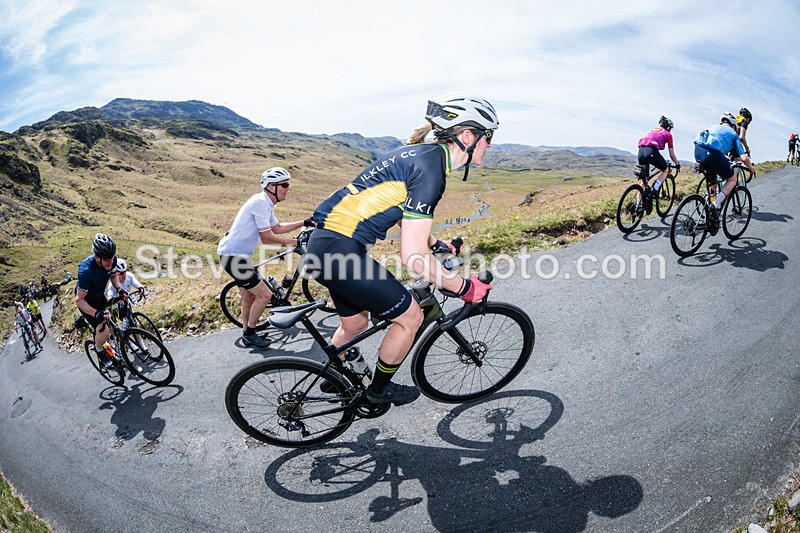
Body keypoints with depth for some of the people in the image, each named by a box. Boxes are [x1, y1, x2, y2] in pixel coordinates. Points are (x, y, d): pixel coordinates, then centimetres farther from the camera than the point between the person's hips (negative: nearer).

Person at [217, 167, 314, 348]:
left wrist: (304, 222, 16)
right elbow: (267, 238, -20)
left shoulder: (266, 203, 11)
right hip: (233, 256, -11)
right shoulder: (260, 201, -20)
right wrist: (293, 243, -9)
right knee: (265, 294, -8)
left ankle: (246, 334, 36)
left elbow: (277, 228, 22)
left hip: (236, 254, 11)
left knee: (249, 295, 21)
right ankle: (249, 333, 9)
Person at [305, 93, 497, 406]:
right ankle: (379, 390, 26)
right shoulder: (430, 168, -19)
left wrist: (436, 243, 33)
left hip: (325, 243, 10)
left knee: (355, 323, 27)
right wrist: (464, 287, -11)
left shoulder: (421, 154, 11)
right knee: (410, 317, 5)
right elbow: (413, 257, -22)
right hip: (340, 250, -10)